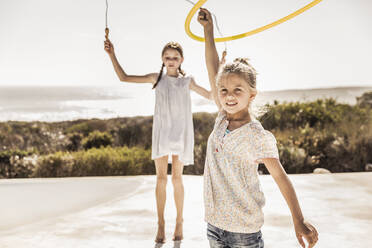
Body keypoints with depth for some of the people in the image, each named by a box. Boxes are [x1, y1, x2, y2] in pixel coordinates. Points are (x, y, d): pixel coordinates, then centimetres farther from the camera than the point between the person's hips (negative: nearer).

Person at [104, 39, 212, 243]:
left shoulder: (187, 81, 6)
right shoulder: (157, 78, 6)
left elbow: (210, 95, 9)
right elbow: (124, 78, 5)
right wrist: (112, 55, -2)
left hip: (181, 132, 0)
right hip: (161, 131, 0)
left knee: (177, 178, 5)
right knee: (161, 177, 0)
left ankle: (179, 223, 17)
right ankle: (161, 225, 9)